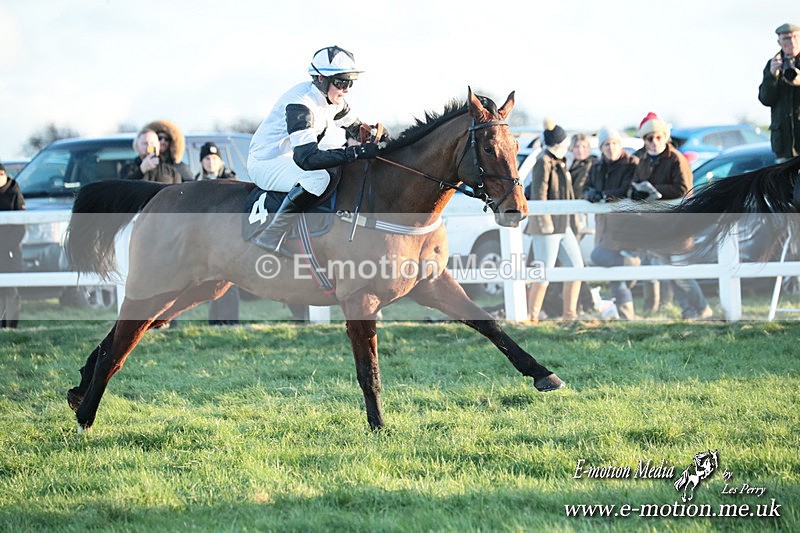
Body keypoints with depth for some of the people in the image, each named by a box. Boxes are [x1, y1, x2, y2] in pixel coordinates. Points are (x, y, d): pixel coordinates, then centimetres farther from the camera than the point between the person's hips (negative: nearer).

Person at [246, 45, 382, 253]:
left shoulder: (335, 101, -1)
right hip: (266, 164, -10)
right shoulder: (300, 105, -30)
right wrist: (358, 152, -44)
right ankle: (271, 236, -29)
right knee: (317, 178, -36)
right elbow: (307, 158, -41)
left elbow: (355, 127, 20)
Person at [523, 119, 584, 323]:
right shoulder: (543, 163, -12)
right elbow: (539, 195, -18)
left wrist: (575, 220, 23)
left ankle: (569, 314, 14)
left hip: (563, 227, 9)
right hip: (547, 227, -9)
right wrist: (545, 222, -22)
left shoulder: (561, 163, 16)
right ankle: (532, 316, 0)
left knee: (576, 267, 8)